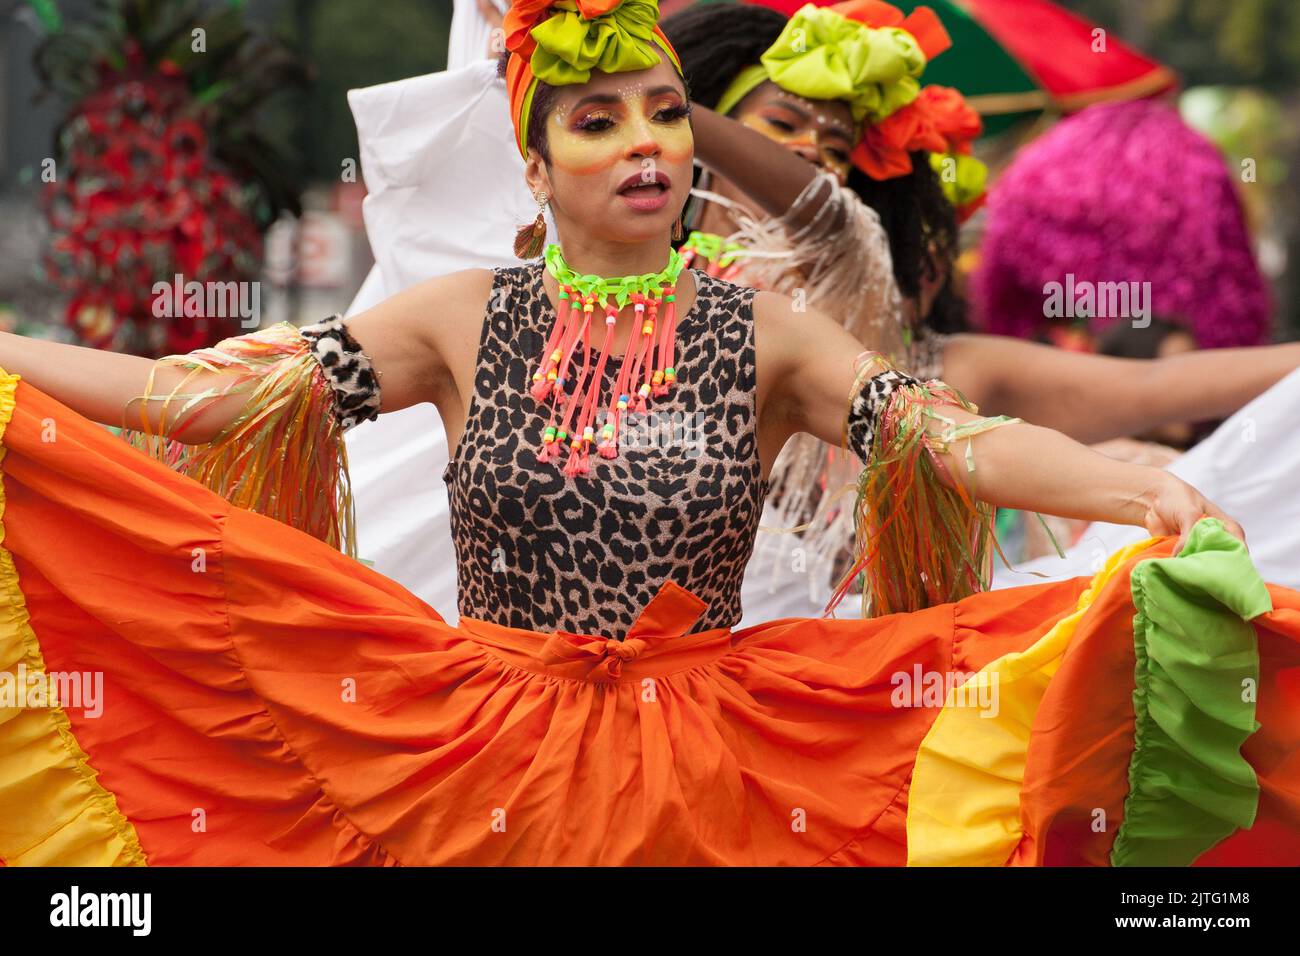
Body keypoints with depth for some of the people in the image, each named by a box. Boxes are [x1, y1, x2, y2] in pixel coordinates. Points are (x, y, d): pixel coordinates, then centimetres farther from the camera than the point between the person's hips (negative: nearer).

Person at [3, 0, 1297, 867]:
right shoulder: (463, 320, 2)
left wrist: (1146, 499, -33)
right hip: (480, 771, 1)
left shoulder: (765, 337, -1)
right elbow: (214, 395, -3)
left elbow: (958, 437, -14)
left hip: (705, 777, 0)